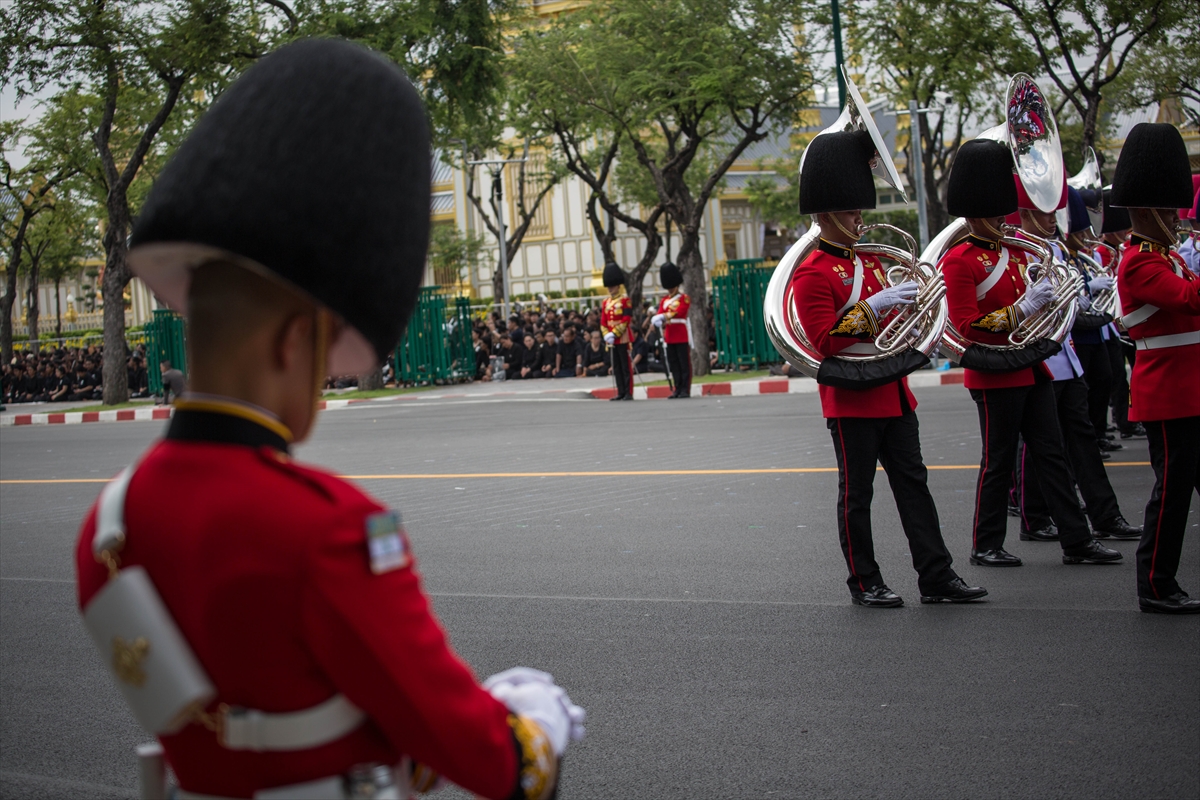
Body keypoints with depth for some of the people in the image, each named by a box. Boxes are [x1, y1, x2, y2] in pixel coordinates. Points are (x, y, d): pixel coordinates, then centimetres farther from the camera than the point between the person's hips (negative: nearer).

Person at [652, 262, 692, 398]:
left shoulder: (684, 299, -2)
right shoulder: (664, 300, 14)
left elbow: (678, 312, -18)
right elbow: (660, 314, 3)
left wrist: (664, 317, -31)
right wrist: (660, 322, -20)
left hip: (682, 336, -5)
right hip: (670, 337, 5)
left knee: (685, 364, -3)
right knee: (674, 365, 6)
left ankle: (685, 390, -2)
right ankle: (678, 389, 11)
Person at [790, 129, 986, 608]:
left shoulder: (870, 263, 15)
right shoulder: (813, 274, -11)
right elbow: (824, 342, -18)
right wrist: (874, 307, -24)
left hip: (892, 393, 8)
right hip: (852, 401, -8)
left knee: (913, 483, 7)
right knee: (856, 494, 1)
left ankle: (937, 578, 9)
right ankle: (864, 583, 11)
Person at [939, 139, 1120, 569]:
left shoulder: (1016, 251, 14)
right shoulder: (959, 260, -10)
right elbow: (968, 327, -17)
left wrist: (1052, 296, 5)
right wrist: (1022, 310, -23)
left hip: (1031, 368, 8)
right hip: (995, 373, -8)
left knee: (1051, 455, 8)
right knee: (999, 461, 0)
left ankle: (1077, 541, 11)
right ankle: (986, 547, 11)